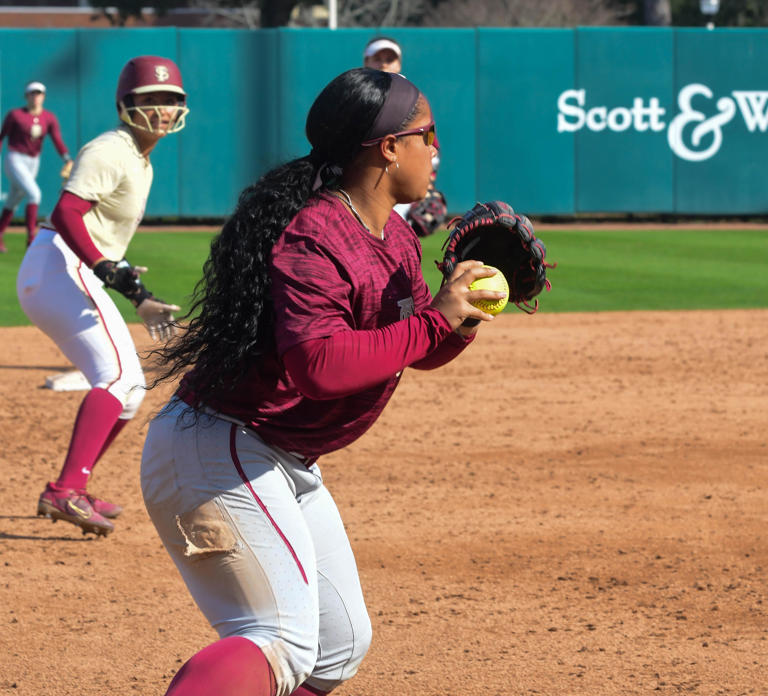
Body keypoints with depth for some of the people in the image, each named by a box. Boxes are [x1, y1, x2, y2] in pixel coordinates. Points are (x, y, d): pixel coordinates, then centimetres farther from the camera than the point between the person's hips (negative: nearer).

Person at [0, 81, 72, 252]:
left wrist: (68, 159, -29)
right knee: (34, 193, -22)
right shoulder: (15, 115, -10)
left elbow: (58, 141, -12)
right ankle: (31, 238, -22)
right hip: (15, 160, -5)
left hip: (33, 162, 5)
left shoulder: (49, 118, -1)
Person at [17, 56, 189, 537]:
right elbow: (66, 214, -24)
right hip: (60, 267, -10)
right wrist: (109, 271, -33)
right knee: (118, 374, -25)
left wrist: (141, 299, 22)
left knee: (129, 391, 15)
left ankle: (70, 494, 21)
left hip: (81, 275, 10)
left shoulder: (142, 163, 19)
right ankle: (65, 492, -35)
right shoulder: (110, 151, -11)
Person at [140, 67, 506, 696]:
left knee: (340, 644, 17)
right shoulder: (313, 239, -22)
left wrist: (463, 310, -3)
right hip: (220, 454, -11)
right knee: (283, 644, -24)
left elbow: (421, 350, 18)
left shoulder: (396, 239, 9)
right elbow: (318, 364, -36)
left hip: (287, 467, 11)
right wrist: (435, 321, -28)